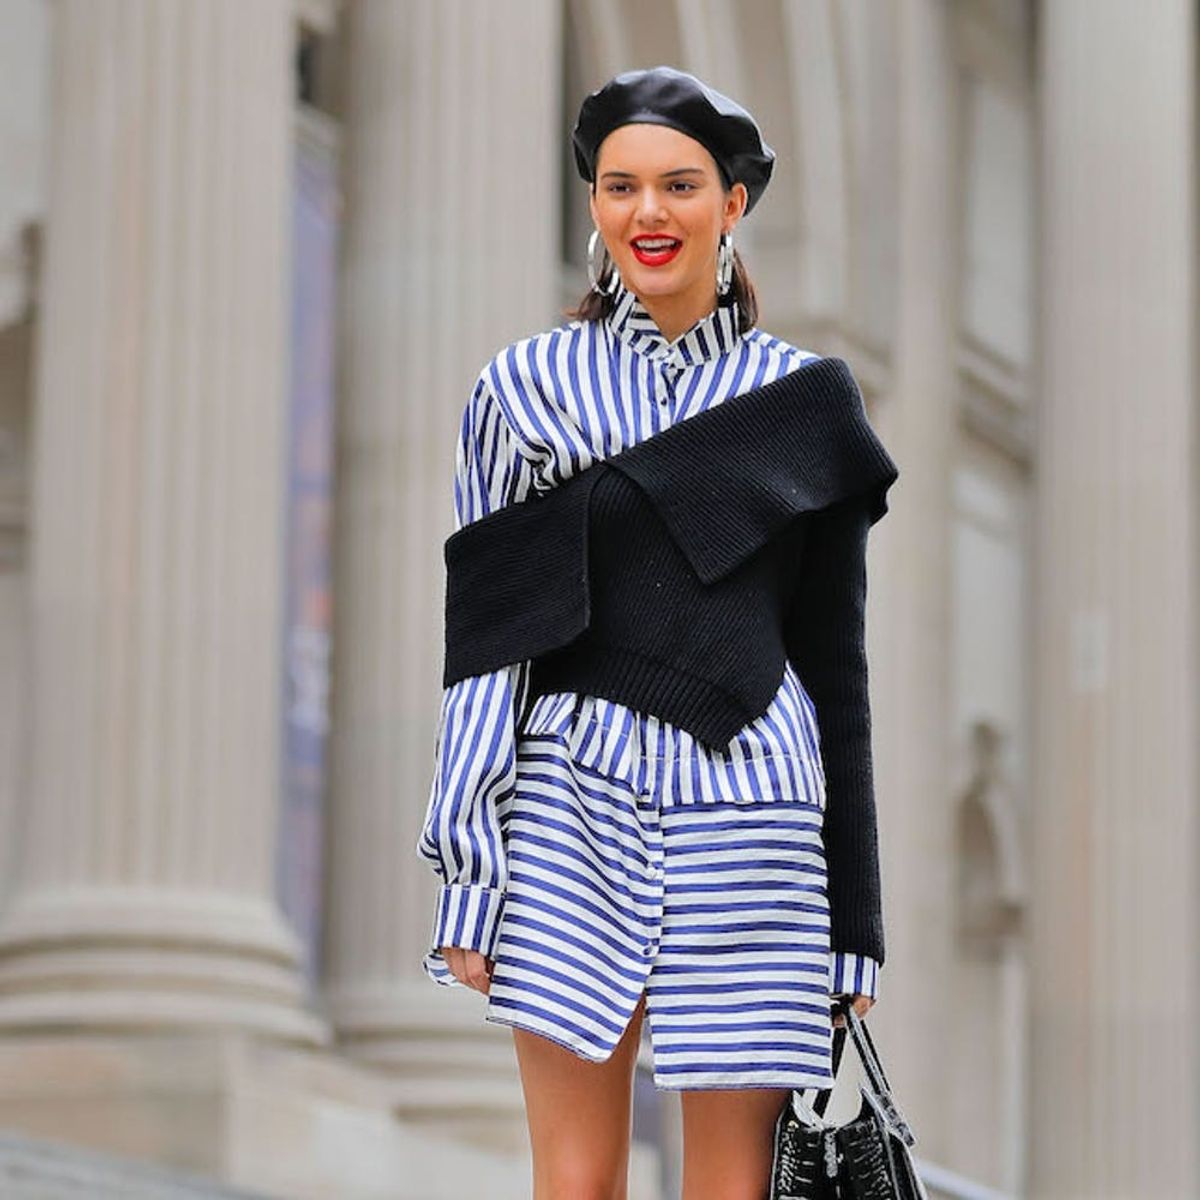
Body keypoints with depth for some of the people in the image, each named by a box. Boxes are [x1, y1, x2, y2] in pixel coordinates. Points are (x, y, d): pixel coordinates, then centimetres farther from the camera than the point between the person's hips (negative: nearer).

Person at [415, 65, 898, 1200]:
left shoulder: (799, 394, 7)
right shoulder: (527, 386, 6)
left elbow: (836, 659, 9)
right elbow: (485, 636, 6)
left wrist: (852, 925, 6)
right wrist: (468, 880, -1)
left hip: (745, 805, 0)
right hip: (574, 808, 0)